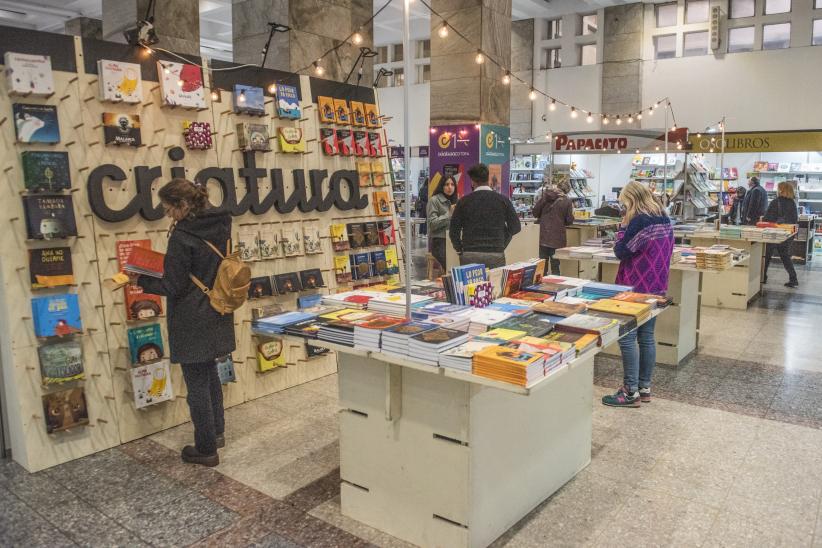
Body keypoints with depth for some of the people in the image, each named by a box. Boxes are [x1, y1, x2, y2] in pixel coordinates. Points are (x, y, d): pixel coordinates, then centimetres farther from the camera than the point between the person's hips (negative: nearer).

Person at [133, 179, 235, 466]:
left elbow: (172, 286, -15)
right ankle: (217, 432, 36)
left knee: (197, 384, 5)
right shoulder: (220, 227, 3)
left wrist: (141, 281, 0)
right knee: (210, 374, 23)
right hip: (216, 317, 8)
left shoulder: (182, 236, -20)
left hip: (192, 322, -8)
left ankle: (206, 449, 17)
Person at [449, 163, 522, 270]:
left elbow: (453, 230, 1)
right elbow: (515, 226, 6)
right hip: (496, 256, 1)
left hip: (469, 257, 0)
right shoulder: (503, 200, 3)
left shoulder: (464, 201, 1)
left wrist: (460, 250, 12)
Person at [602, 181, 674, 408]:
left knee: (627, 338, -4)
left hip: (635, 287, -9)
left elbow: (620, 252, -15)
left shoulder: (639, 221, -18)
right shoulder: (664, 219, 10)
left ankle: (631, 392, -1)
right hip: (656, 287, 9)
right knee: (647, 337, 13)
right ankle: (645, 388, 21)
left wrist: (623, 226, -5)